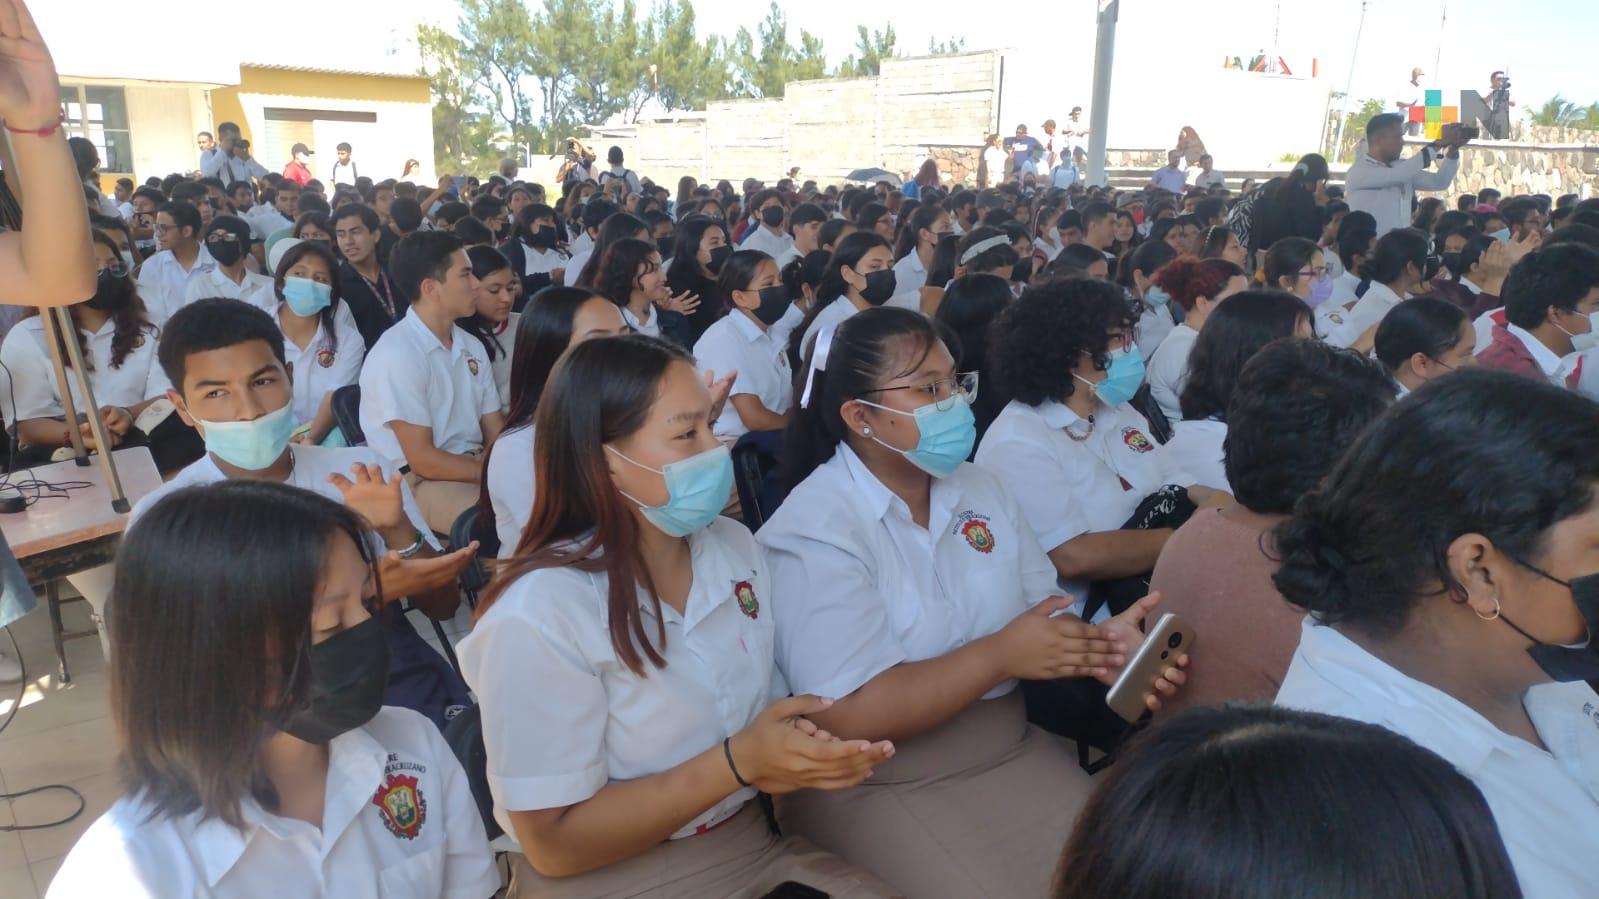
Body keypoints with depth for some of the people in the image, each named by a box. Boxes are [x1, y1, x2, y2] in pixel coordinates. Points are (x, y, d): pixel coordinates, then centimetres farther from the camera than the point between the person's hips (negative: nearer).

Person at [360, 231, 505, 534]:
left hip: (474, 465, 8)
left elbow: (496, 432, 8)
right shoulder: (396, 353, -14)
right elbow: (422, 460, -17)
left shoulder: (471, 347, 10)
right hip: (417, 481, -8)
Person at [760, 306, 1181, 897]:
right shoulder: (816, 531, -18)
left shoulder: (981, 490, 6)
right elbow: (845, 718, -24)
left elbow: (1044, 616, 5)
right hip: (874, 784, -6)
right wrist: (1001, 656, -21)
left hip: (1011, 752, 7)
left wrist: (1098, 644, -18)